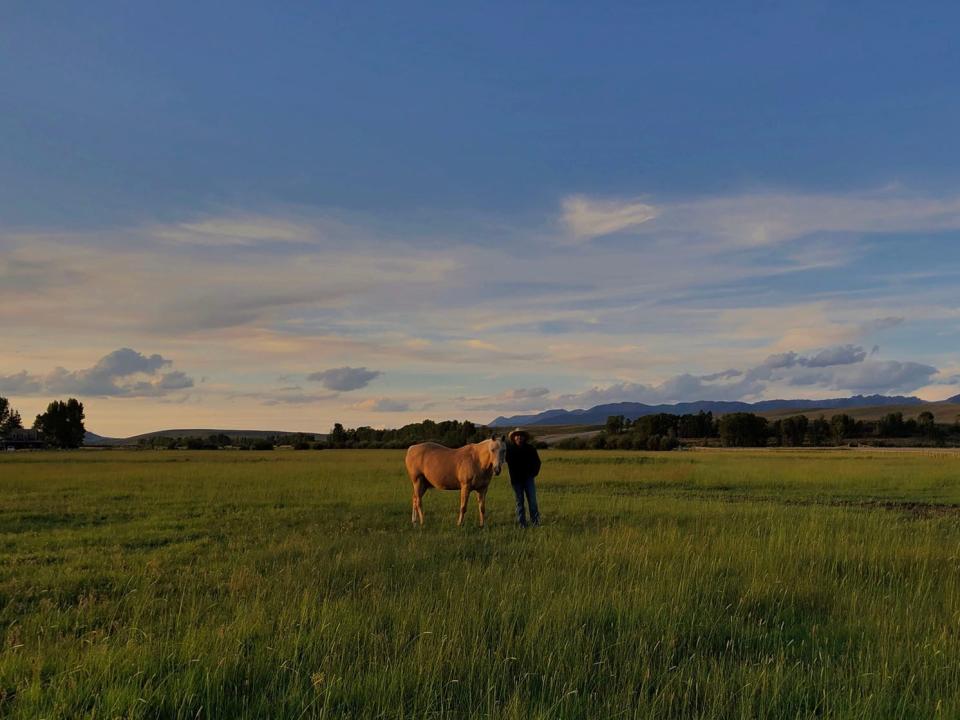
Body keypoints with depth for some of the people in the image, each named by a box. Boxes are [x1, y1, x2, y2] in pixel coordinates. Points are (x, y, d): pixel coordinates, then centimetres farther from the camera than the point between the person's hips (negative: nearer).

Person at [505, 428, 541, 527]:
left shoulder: (530, 448, 1)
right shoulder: (509, 449, -2)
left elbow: (537, 462, 11)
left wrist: (534, 473, 0)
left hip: (528, 478, 0)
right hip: (516, 479, 0)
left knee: (532, 500, -4)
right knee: (519, 501, 5)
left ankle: (536, 521, 4)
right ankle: (521, 524, 9)